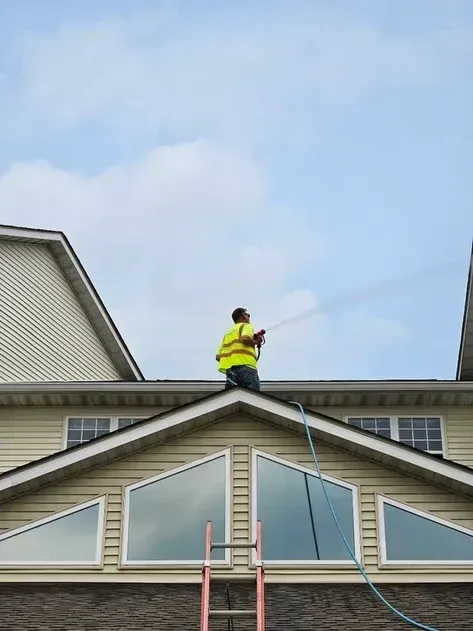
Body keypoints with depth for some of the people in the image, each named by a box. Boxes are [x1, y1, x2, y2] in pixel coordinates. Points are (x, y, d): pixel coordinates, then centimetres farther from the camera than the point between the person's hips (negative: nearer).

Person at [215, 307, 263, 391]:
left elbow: (218, 356, 22)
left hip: (229, 368, 7)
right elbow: (245, 338, -15)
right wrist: (255, 342, 3)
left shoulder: (228, 333, 30)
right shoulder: (246, 326, 10)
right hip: (245, 366, -7)